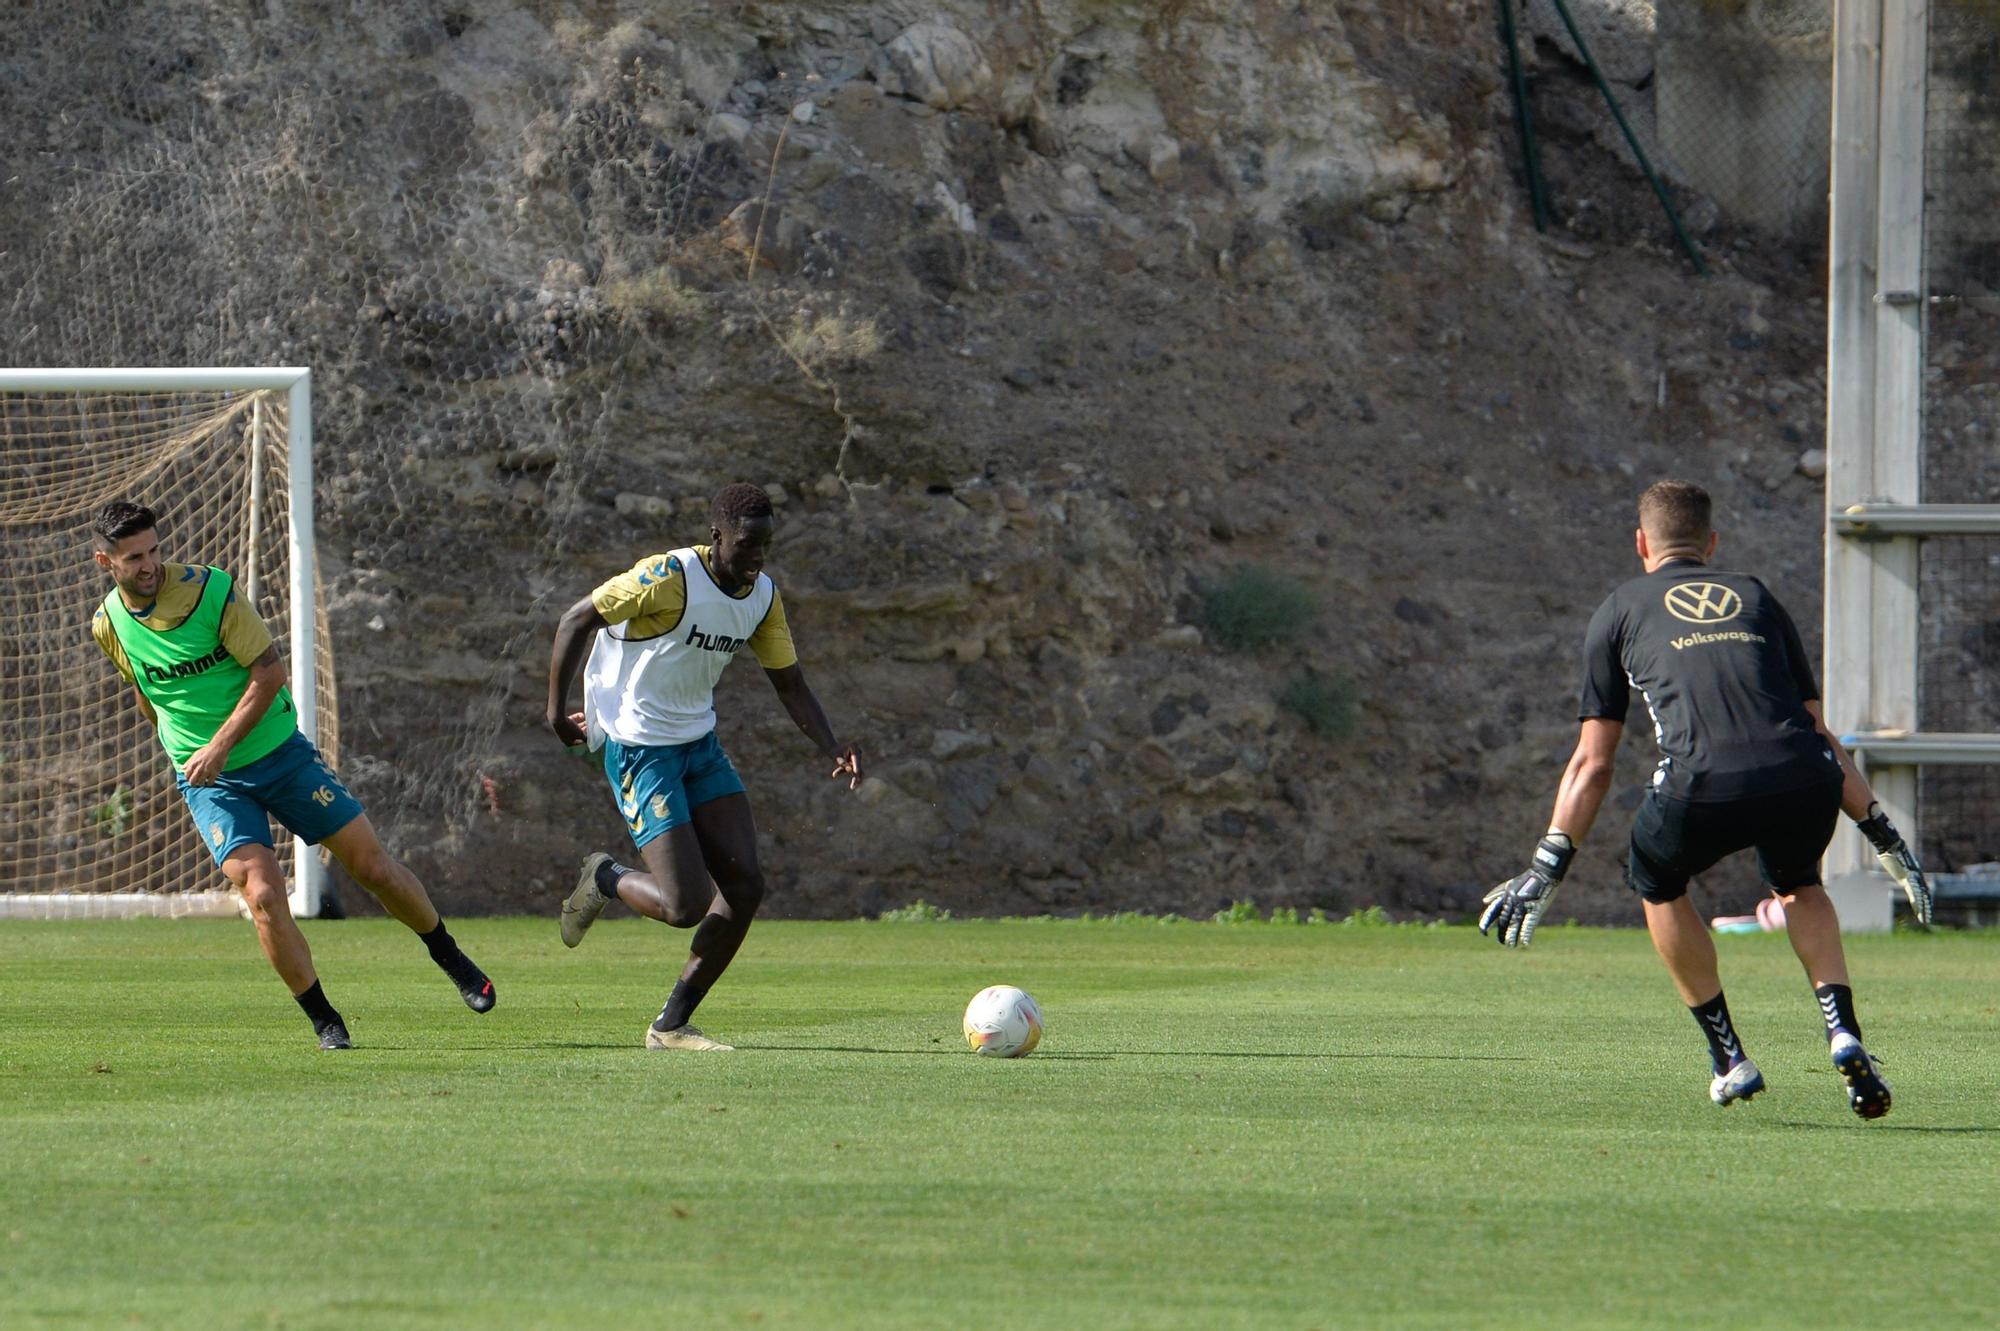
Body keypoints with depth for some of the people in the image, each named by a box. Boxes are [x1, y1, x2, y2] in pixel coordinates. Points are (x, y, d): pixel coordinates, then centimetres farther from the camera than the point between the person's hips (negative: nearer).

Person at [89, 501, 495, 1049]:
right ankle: (324, 1022, -4)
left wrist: (220, 746, -22)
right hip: (207, 779, 1)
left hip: (279, 751, -1)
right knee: (262, 895, -18)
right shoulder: (108, 624, -4)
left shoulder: (211, 590, -16)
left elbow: (270, 670, -15)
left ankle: (450, 958, 25)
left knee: (373, 865, 1)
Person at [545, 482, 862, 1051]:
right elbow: (578, 621, -14)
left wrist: (833, 750, -5)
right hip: (639, 749, -7)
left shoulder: (763, 596, 1)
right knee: (686, 906, -16)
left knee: (745, 886, -4)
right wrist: (556, 709, -14)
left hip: (700, 745, 7)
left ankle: (672, 1025, 9)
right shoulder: (668, 578, -21)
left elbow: (789, 682, 9)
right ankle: (604, 878, 18)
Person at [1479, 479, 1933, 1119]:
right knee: (1800, 887, 34)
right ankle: (1845, 1035, 12)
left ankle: (1729, 1058, 25)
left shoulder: (1620, 610, 25)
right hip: (1802, 779, 3)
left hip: (1702, 785, -3)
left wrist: (1546, 869, 23)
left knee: (1656, 885, 30)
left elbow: (1593, 761, 20)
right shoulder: (1756, 597, 31)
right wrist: (1885, 836, 32)